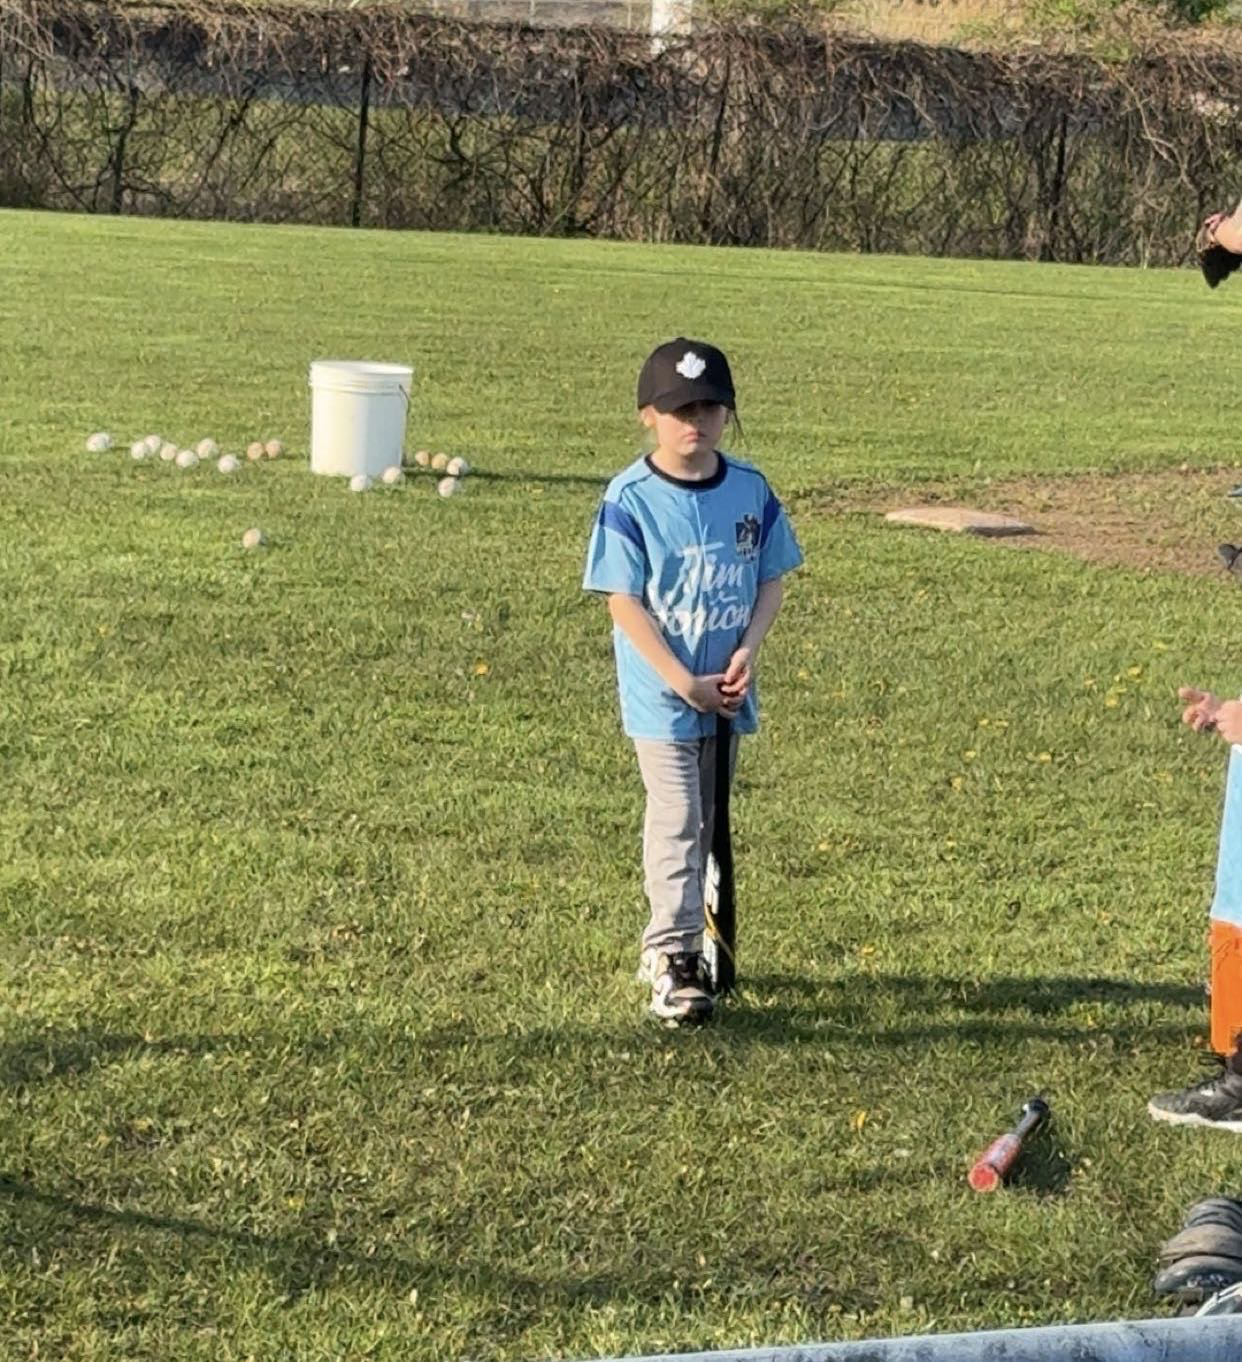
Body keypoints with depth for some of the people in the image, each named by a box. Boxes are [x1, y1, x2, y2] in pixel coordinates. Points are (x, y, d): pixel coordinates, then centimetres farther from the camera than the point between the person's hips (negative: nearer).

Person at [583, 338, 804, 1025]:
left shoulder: (750, 491, 1)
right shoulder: (630, 499, -12)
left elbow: (770, 581, 7)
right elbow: (624, 602, -13)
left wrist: (747, 649, -12)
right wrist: (687, 683, -19)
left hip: (726, 694, 5)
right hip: (660, 694, -5)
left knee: (704, 823, 14)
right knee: (675, 821, -10)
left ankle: (667, 943, 29)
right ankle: (673, 957, -7)